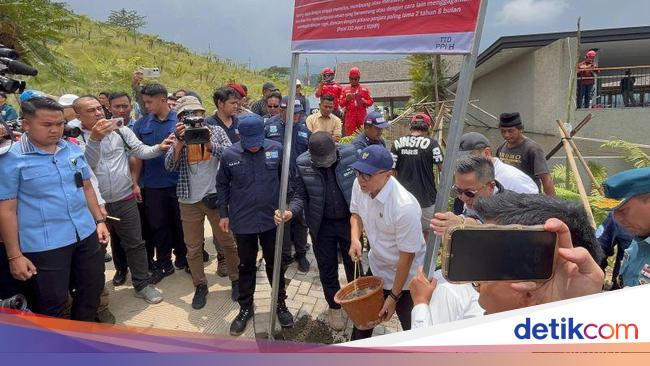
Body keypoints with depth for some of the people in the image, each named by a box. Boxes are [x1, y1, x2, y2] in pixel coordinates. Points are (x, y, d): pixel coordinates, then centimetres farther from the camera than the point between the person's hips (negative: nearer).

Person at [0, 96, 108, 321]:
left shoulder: (73, 149, 5)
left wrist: (99, 220, 10)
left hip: (86, 235, 6)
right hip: (44, 245, -5)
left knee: (92, 291, 18)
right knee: (52, 306, 9)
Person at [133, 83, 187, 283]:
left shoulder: (180, 120, -4)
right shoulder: (141, 124, 4)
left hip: (177, 183, -2)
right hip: (152, 185, 2)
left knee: (179, 223, 12)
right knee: (158, 225, 11)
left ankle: (182, 258, 30)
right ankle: (163, 263, 26)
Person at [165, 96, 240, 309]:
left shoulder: (216, 131, 2)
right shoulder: (179, 136, 5)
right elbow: (169, 166, -6)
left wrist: (208, 143, -24)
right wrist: (179, 143, -20)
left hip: (216, 195, -1)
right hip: (189, 200, 2)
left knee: (227, 242, 8)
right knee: (193, 247, 10)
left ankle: (236, 279, 25)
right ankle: (200, 285, 26)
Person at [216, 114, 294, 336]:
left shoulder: (276, 149, -9)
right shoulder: (229, 155, -9)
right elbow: (222, 185, 4)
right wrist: (223, 214, 4)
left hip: (271, 219, 0)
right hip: (243, 221, 0)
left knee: (275, 264, 15)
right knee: (246, 266, 15)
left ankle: (281, 304, 34)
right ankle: (245, 308, 34)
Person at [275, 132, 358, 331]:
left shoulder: (350, 154, -15)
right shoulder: (303, 164, -14)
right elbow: (301, 195, -5)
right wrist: (290, 211, -25)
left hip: (349, 221, 0)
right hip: (322, 225, 1)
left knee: (354, 265, 15)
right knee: (327, 269, 14)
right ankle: (334, 307, 38)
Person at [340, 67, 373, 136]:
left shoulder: (364, 90, 11)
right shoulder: (345, 90, 12)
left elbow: (371, 101, 9)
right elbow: (340, 103, 10)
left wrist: (363, 101, -10)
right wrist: (347, 99, -9)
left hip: (361, 115, 0)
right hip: (350, 115, 0)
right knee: (349, 134, -3)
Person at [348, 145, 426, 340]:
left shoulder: (405, 207, -35)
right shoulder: (360, 185, -15)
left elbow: (406, 257, -24)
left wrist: (393, 297, -14)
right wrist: (355, 239, -13)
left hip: (406, 277, -6)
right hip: (376, 267, 7)